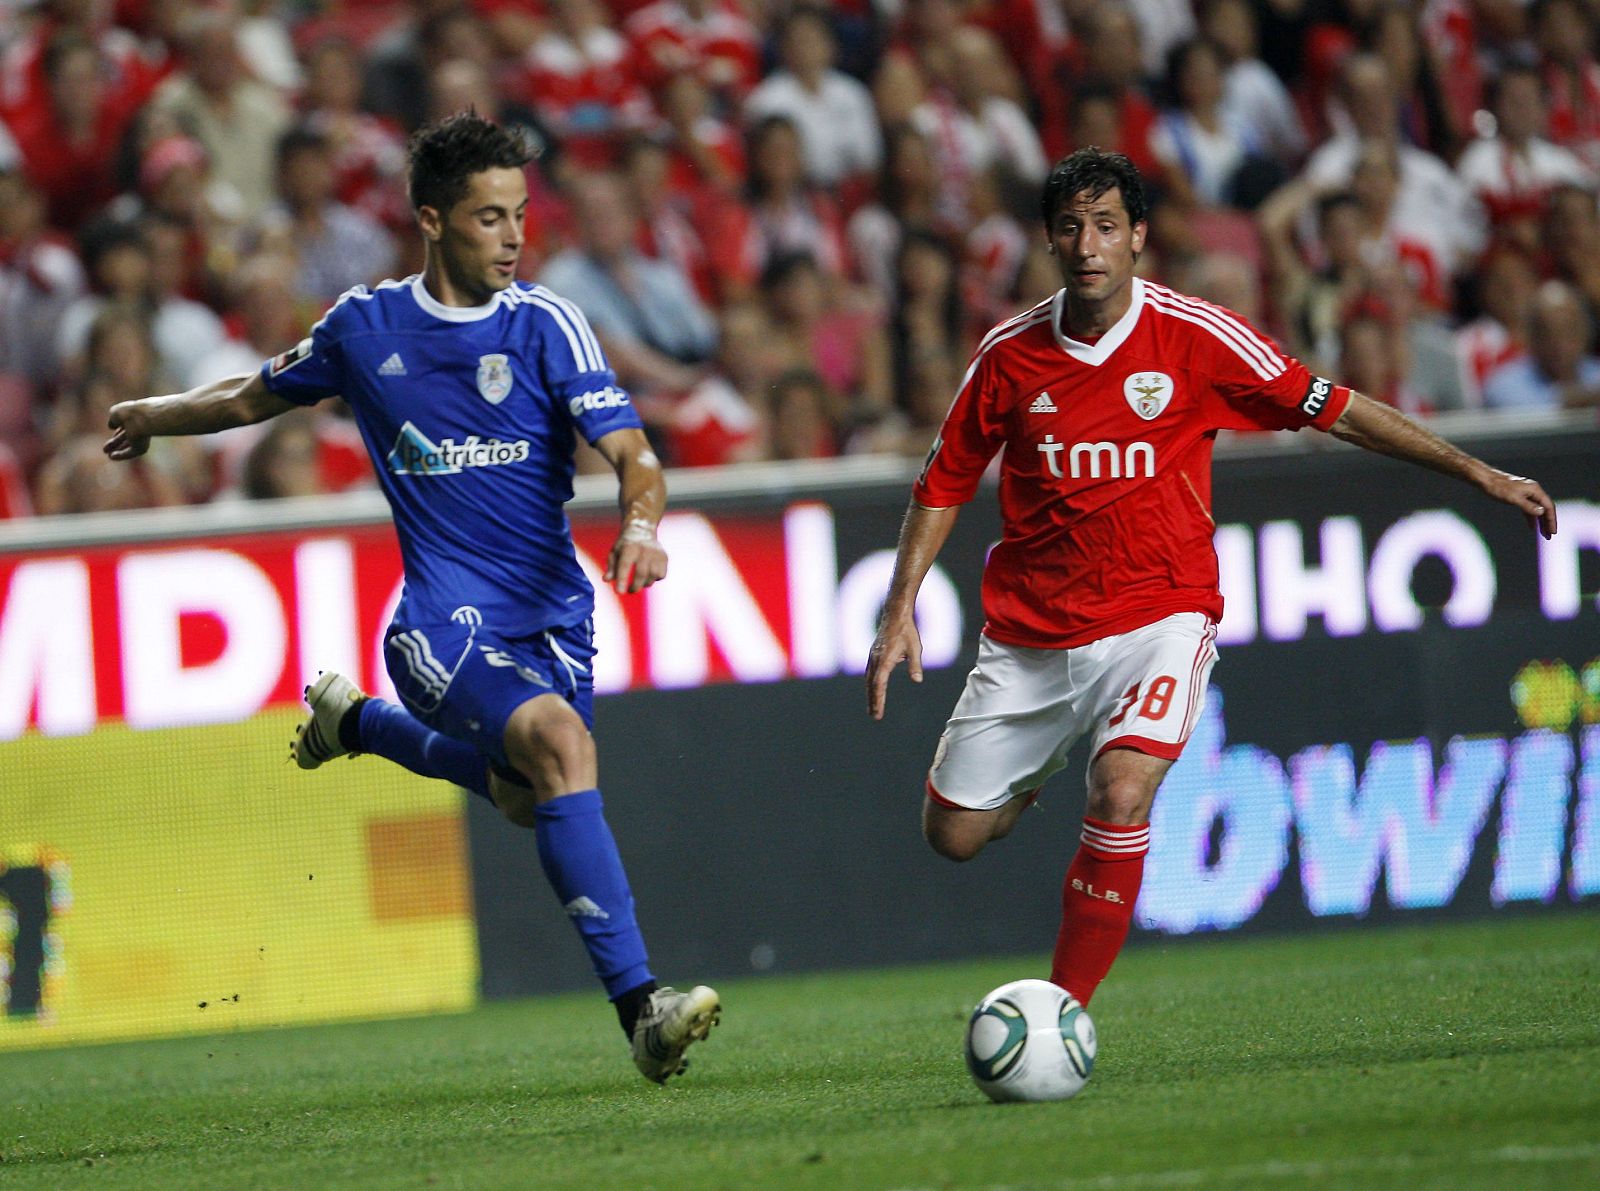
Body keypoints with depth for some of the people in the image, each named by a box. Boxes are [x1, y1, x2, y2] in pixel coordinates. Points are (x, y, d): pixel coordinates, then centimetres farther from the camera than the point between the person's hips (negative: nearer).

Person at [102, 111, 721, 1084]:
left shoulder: (546, 325, -4)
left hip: (553, 608, 3)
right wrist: (156, 416, 35)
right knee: (560, 742, -28)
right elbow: (263, 396, 21)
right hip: (445, 618, -3)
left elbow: (630, 451, -13)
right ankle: (639, 1005, -33)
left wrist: (641, 519, -35)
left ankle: (356, 723, 47)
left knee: (524, 795, 17)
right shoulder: (364, 327, 1)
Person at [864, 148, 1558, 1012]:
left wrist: (1475, 472, -5)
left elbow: (1334, 412, -2)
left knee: (1122, 793, -29)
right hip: (1029, 631, 3)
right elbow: (945, 483, 9)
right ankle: (1043, 772, 42)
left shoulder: (1196, 337, -8)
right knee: (953, 834, 6)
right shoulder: (1010, 354, -3)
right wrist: (900, 610, 0)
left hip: (1158, 617, -3)